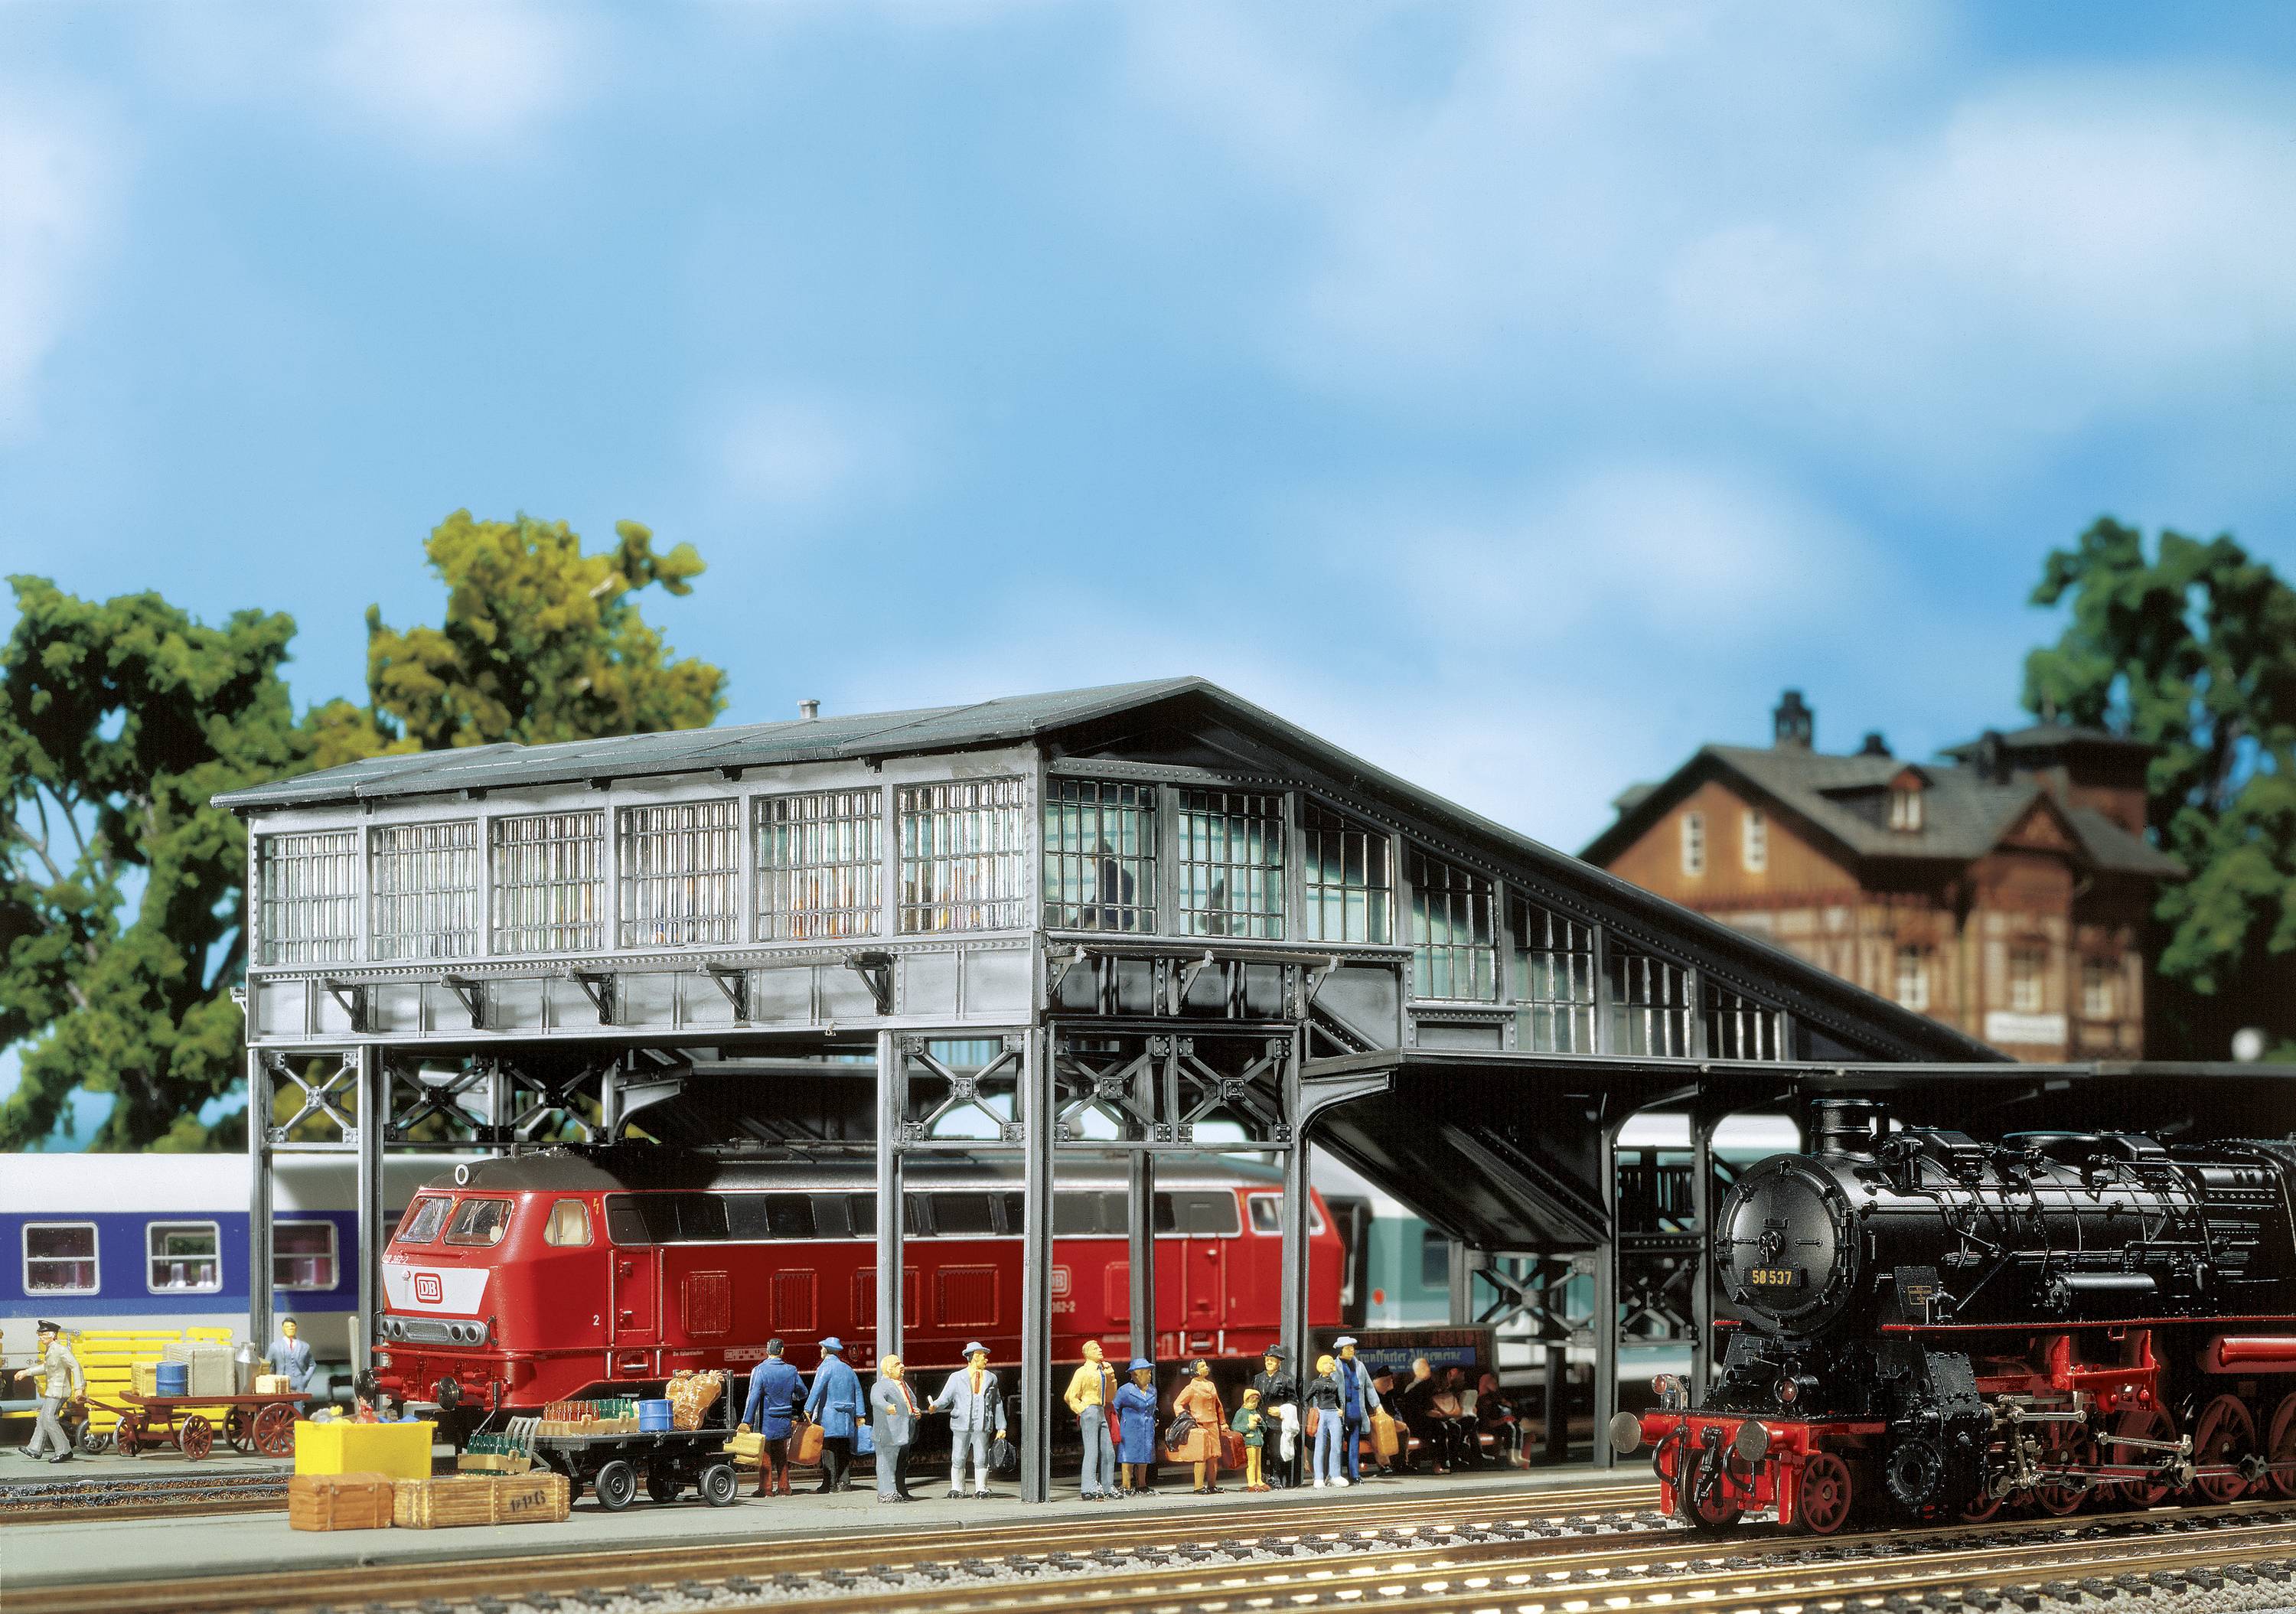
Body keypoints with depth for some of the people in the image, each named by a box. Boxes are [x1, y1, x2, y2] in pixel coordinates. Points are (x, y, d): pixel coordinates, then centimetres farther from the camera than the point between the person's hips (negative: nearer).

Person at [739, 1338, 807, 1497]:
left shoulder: (760, 1371, -13)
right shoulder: (791, 1371, -1)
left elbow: (753, 1397, -18)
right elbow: (802, 1393, 11)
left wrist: (747, 1422, -18)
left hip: (766, 1421, -4)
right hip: (785, 1421, 4)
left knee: (765, 1456, 5)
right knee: (782, 1455, 15)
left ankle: (766, 1489, 4)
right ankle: (783, 1488, 16)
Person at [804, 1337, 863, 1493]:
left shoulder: (826, 1367, -7)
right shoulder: (848, 1369, 16)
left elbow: (816, 1390, -17)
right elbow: (858, 1393, 16)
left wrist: (808, 1410, -19)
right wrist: (858, 1416, 18)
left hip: (828, 1416, -7)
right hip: (846, 1418, 7)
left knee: (828, 1451, -6)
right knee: (843, 1450, 9)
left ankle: (829, 1484, -10)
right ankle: (844, 1482, 7)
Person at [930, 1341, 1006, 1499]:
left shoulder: (991, 1379, 16)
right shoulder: (957, 1378, 7)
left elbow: (997, 1403, 18)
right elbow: (945, 1399, 1)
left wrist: (1001, 1427, 14)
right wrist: (935, 1406, -22)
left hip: (982, 1427, 1)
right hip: (961, 1425, -1)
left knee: (981, 1459, -2)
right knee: (958, 1459, -2)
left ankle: (981, 1489, 7)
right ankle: (957, 1489, 9)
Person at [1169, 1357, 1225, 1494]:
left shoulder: (1211, 1385, 16)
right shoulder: (1191, 1388, -5)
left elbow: (1218, 1405, 25)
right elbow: (1177, 1404, -5)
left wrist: (1222, 1422, 25)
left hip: (1213, 1425, 7)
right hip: (1200, 1425, -7)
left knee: (1214, 1456, 8)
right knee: (1202, 1457, -10)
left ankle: (1212, 1485, 16)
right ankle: (1199, 1487, -8)